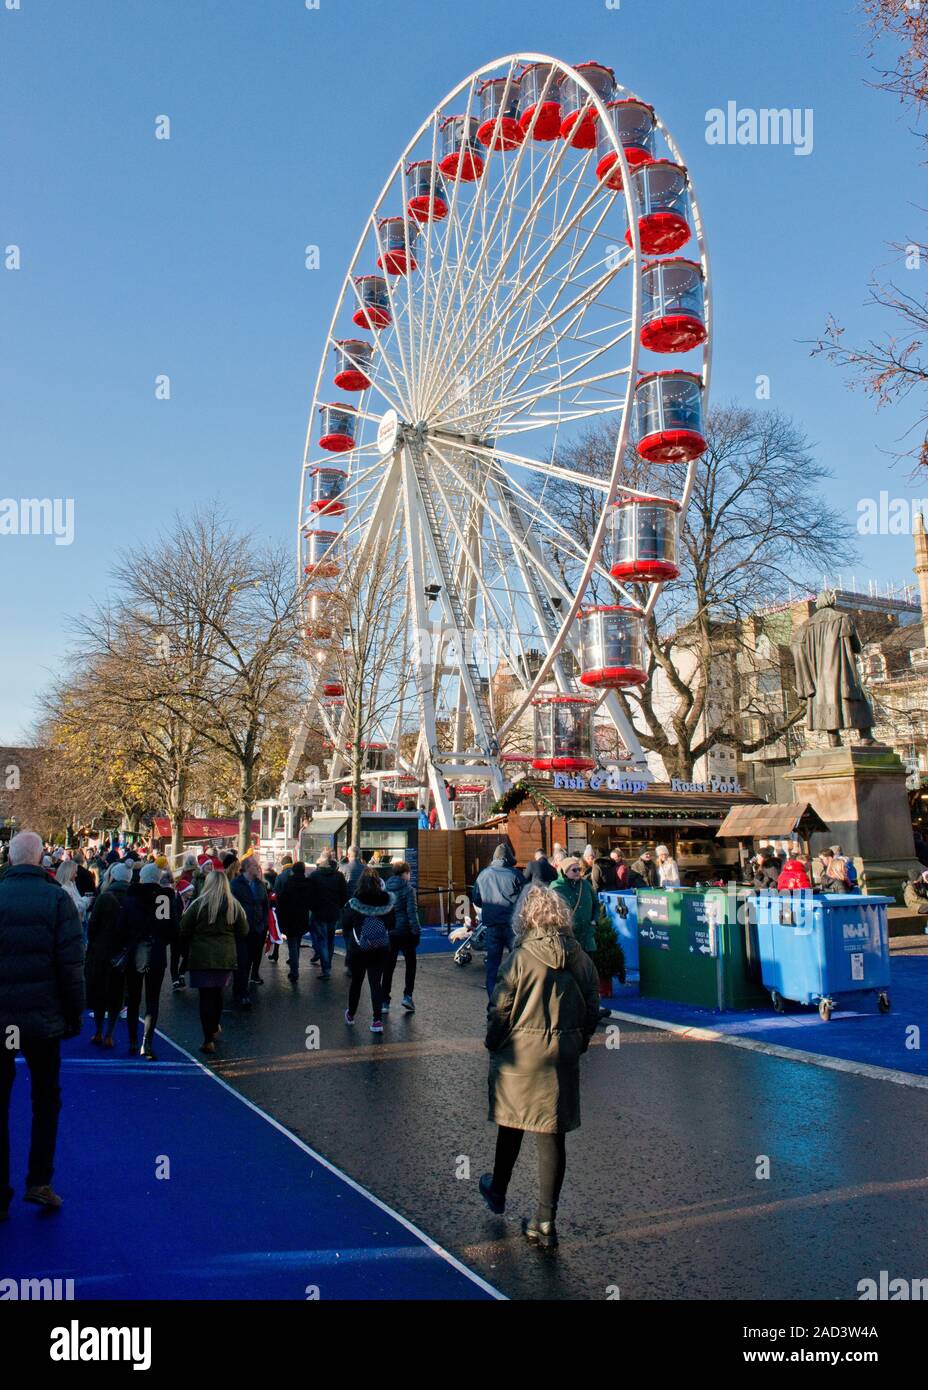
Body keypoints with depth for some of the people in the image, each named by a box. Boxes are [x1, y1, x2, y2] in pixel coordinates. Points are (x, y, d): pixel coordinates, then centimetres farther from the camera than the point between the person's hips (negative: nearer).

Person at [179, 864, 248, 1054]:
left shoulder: (198, 904, -8)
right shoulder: (234, 905, -1)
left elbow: (183, 931, -3)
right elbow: (244, 932, 3)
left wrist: (184, 953, 11)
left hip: (201, 957, -3)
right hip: (226, 957, 3)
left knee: (206, 996, 1)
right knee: (217, 993, 20)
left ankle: (208, 1040, -1)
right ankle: (214, 1029, 36)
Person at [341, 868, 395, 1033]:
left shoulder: (353, 904, -13)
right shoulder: (386, 903, -8)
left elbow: (345, 926, -4)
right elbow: (392, 924, 4)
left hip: (358, 949, -1)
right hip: (381, 949, 1)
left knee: (356, 981, 17)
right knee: (376, 982, 4)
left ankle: (351, 1015, 35)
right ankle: (377, 1020, -2)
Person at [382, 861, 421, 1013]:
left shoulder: (385, 888, 5)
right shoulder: (408, 889, -10)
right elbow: (412, 912, -15)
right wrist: (416, 932, -12)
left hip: (388, 932, 4)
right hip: (405, 932, -4)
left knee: (388, 967, 10)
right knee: (411, 963, 14)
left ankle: (385, 1002, 10)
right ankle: (407, 996, 5)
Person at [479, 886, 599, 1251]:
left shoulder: (521, 957, -15)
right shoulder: (581, 959, -3)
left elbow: (500, 1009, -11)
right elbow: (592, 1010, 5)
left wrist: (493, 1044, 5)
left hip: (520, 1055, -2)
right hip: (563, 1057, 3)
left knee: (511, 1125, 18)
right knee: (552, 1136, 8)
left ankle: (497, 1191, 40)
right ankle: (545, 1221, 11)